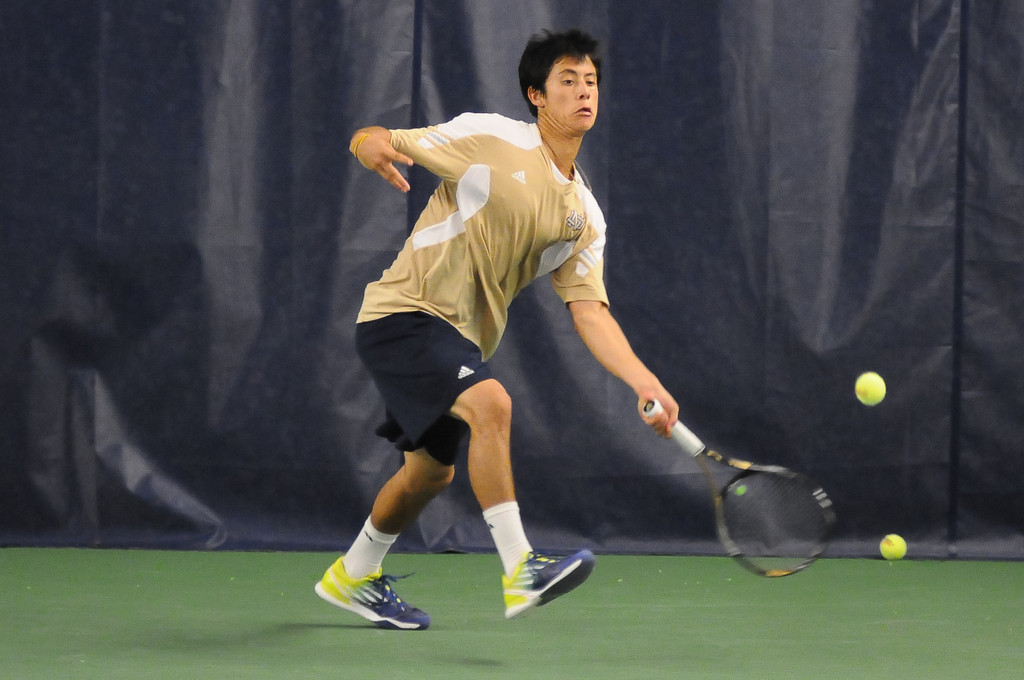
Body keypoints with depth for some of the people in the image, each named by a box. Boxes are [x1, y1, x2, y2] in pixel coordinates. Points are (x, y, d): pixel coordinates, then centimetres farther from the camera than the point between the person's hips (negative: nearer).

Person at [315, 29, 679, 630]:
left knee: (432, 470, 19)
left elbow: (590, 311, -1)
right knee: (491, 404, -29)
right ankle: (520, 569, -30)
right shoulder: (489, 138, -9)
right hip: (403, 311, -8)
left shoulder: (584, 215, 6)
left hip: (460, 340, 8)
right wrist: (373, 147, -31)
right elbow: (371, 141, -5)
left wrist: (645, 383, -15)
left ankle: (353, 577, 43)